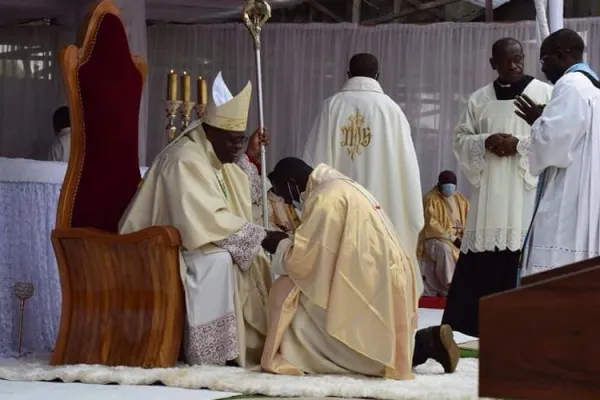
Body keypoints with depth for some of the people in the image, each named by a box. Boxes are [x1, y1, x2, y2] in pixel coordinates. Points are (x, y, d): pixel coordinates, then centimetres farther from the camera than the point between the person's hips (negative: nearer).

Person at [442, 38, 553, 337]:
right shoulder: (479, 99, 14)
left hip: (527, 192, -3)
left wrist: (520, 145, -14)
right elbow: (460, 138, 12)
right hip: (488, 193, 3)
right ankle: (475, 323, 6)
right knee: (481, 261, 0)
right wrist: (485, 142, -8)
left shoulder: (545, 93, 4)